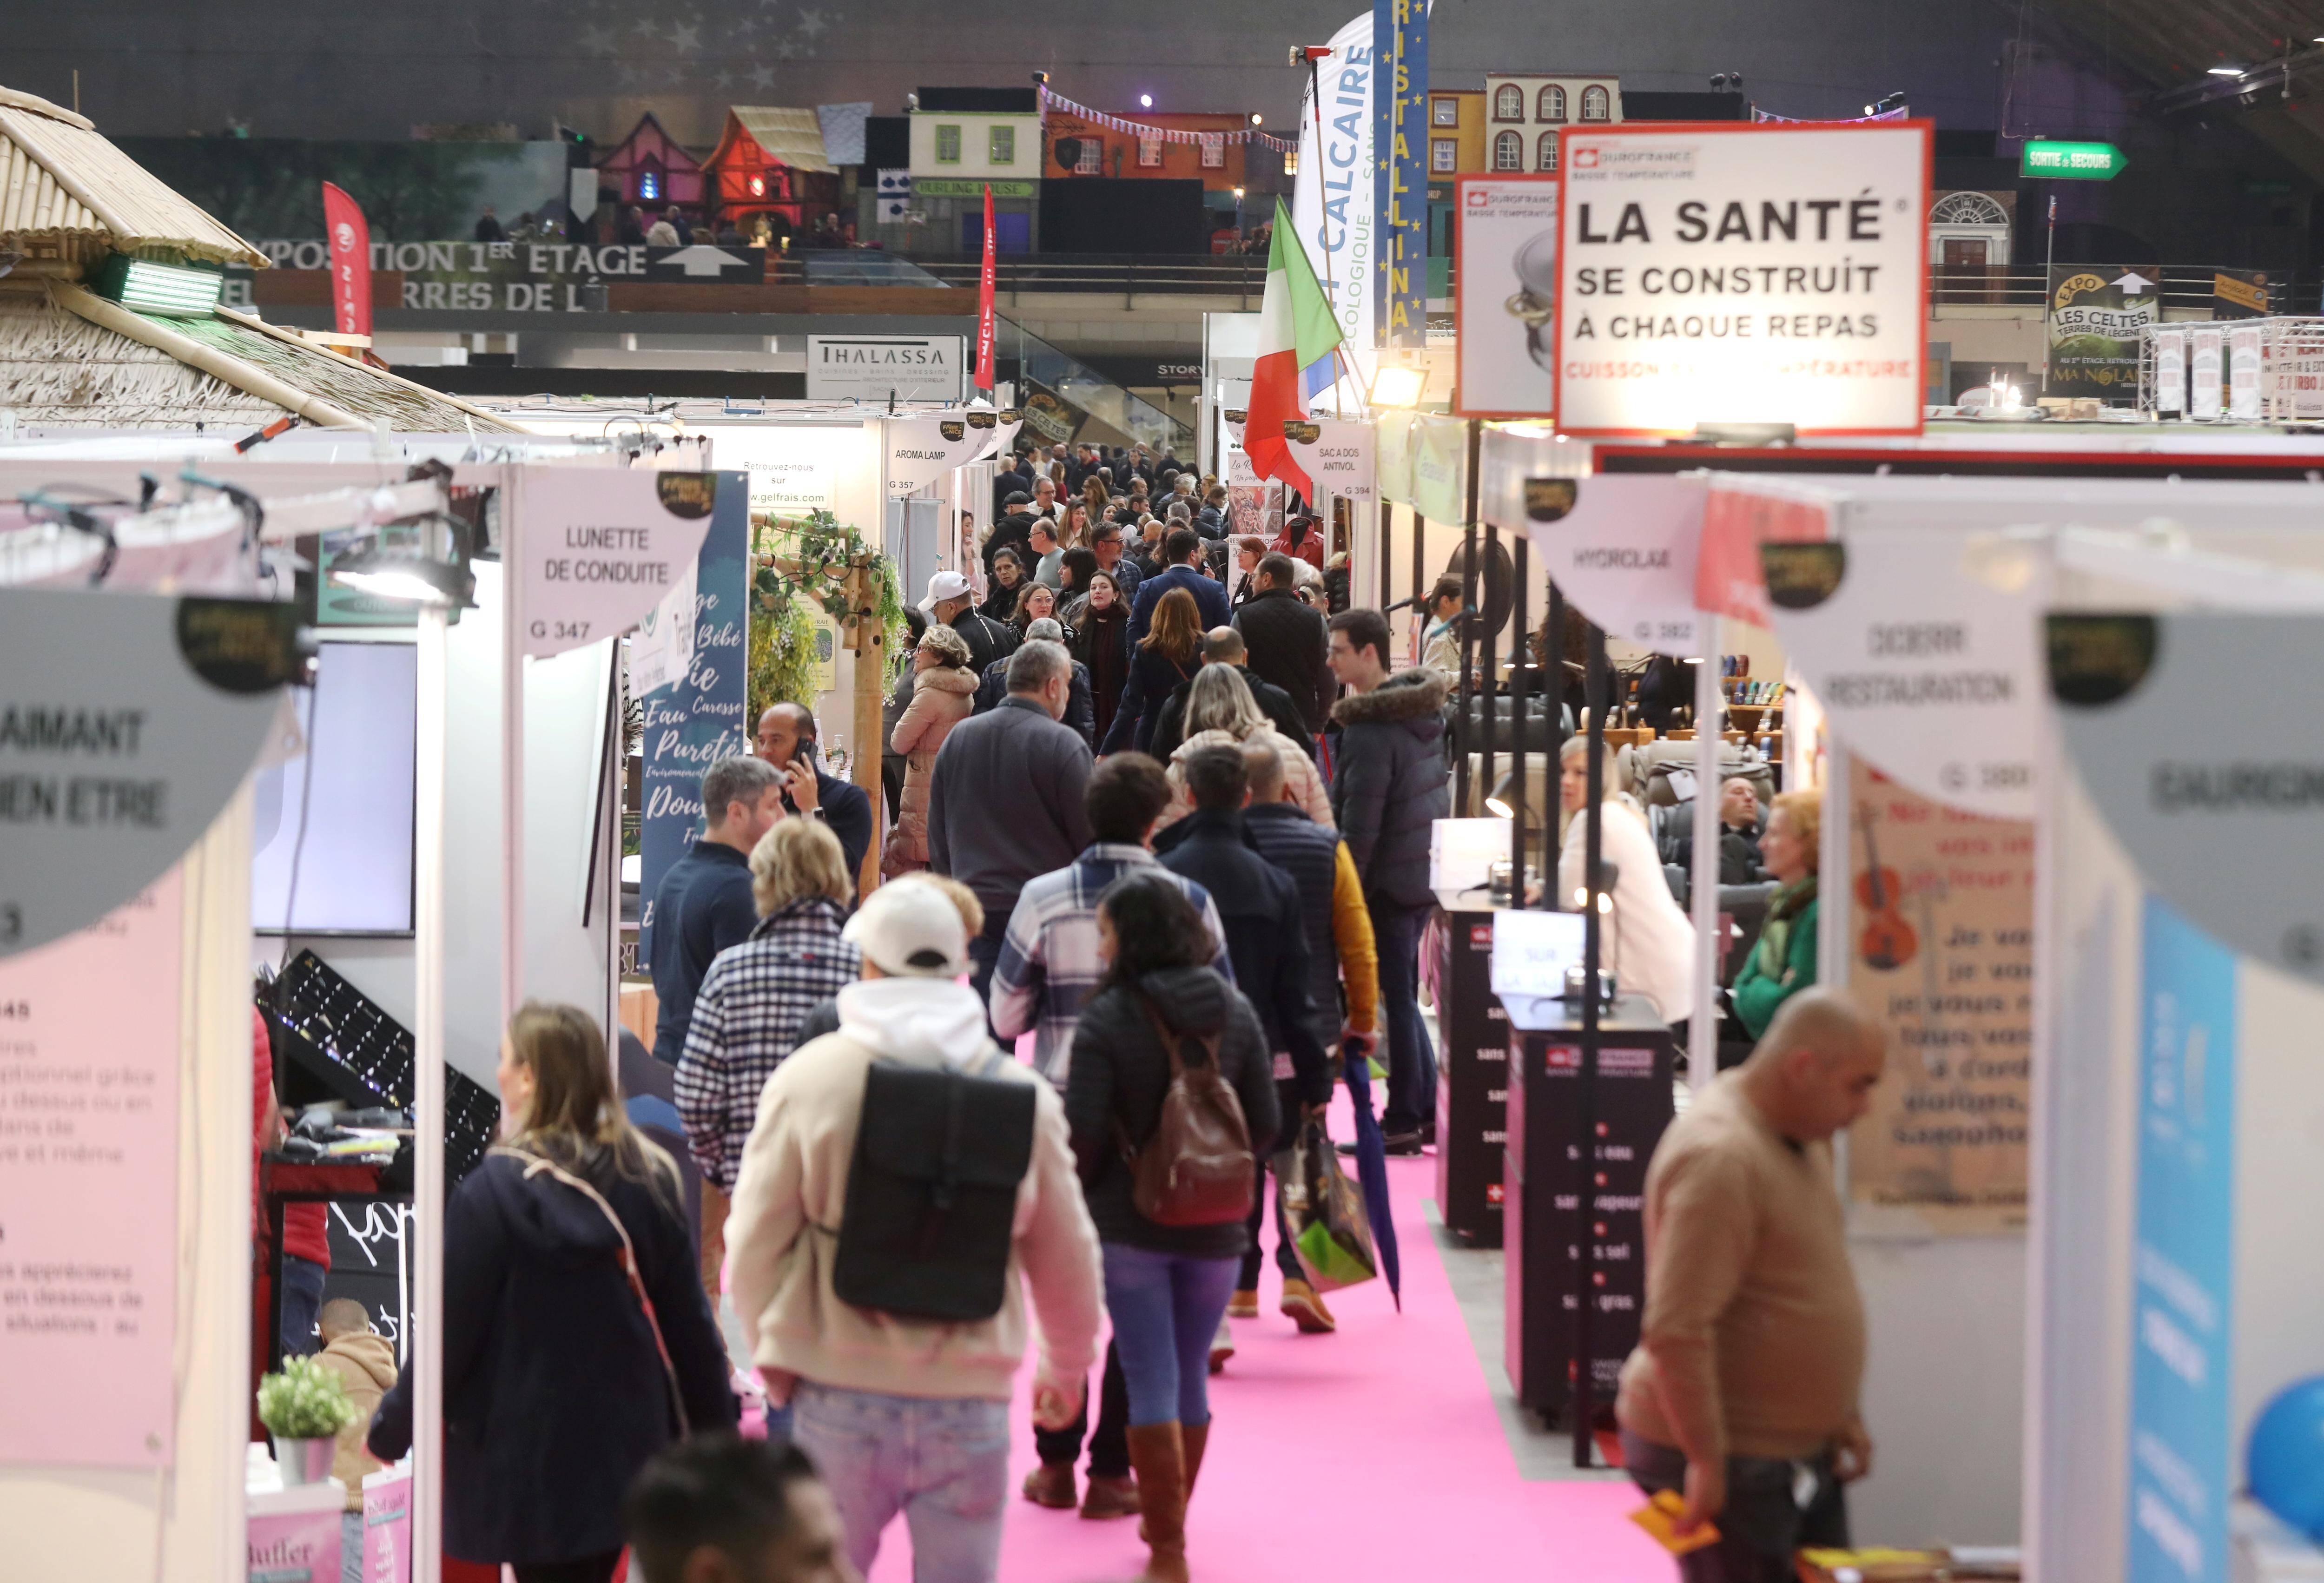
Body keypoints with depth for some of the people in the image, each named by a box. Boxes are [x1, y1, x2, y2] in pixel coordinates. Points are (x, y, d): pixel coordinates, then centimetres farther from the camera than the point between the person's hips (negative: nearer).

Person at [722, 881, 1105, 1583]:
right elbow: (1067, 1259, 11)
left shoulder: (807, 1079, -3)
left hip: (839, 1400, -1)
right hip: (969, 1407, 1)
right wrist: (1065, 1369, 28)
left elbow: (756, 1243, 0)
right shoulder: (1023, 1093, 2)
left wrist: (775, 1357, 17)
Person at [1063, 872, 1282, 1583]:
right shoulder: (1235, 1012, 0)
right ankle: (1168, 1520, 32)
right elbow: (1266, 1122, 2)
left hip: (1130, 1226, -4)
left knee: (1151, 1383, 0)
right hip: (1215, 1229, 4)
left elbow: (1083, 1133, -15)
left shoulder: (1107, 1019, -14)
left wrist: (1073, 1198, 4)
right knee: (1192, 1377, 18)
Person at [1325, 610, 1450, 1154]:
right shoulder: (1425, 708, 7)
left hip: (1388, 882, -9)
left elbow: (1359, 827, -21)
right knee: (1405, 997, 17)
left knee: (1393, 1000, -1)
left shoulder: (1369, 731, -20)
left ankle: (1402, 1121, 5)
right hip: (1428, 873, 9)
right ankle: (1427, 1112, 21)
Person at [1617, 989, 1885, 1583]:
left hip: (1802, 1449, 10)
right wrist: (1707, 1461, -24)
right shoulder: (1720, 1159, -23)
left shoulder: (1800, 1138, 9)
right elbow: (1675, 1331, -27)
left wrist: (1842, 1415, 18)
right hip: (1728, 1459, -10)